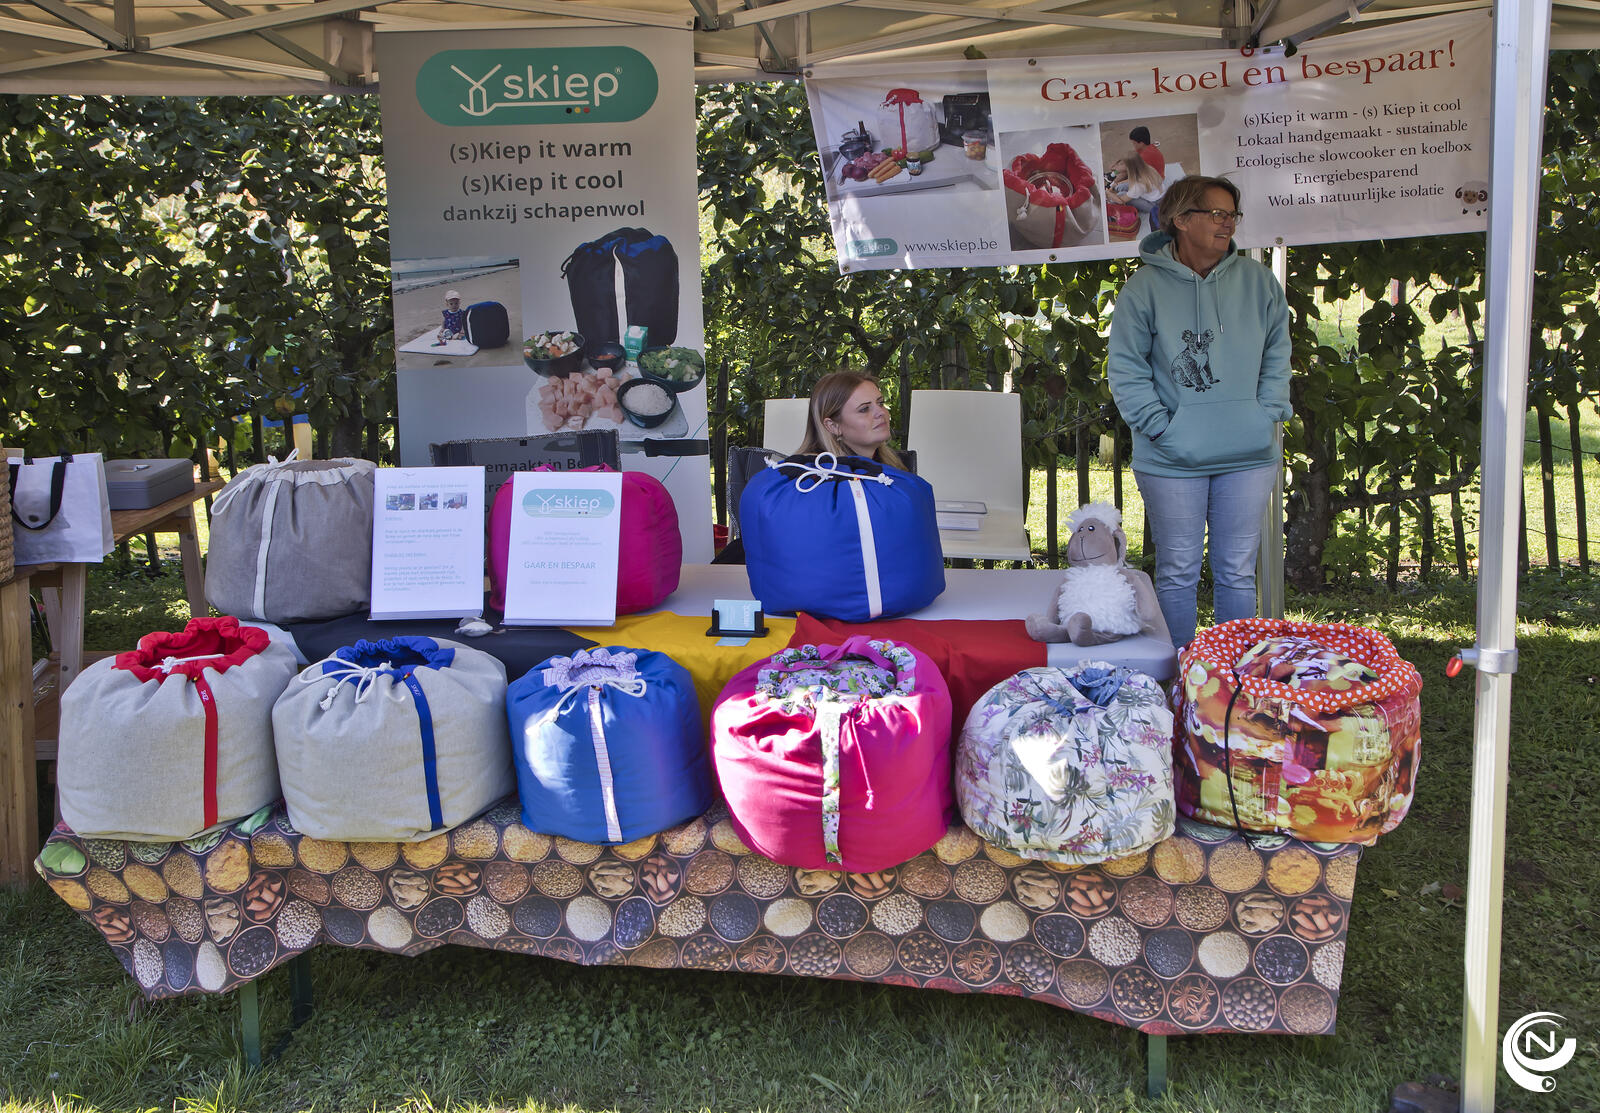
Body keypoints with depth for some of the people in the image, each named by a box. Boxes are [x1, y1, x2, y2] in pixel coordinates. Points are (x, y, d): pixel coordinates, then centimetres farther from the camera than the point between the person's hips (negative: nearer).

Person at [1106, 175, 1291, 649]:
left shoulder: (1258, 281, 6)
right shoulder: (1145, 287, -3)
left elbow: (1277, 356, 12)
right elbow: (1125, 368, -4)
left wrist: (1268, 415, 0)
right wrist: (1159, 426, -12)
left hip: (1249, 455, 3)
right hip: (1171, 459, -2)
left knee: (1237, 573, 9)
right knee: (1177, 573, 6)